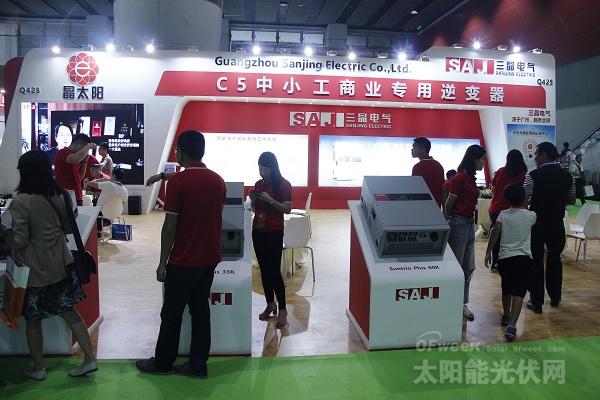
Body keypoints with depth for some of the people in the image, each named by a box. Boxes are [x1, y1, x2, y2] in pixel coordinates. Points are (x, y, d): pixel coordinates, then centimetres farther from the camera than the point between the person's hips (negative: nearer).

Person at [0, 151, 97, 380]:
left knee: (33, 320, 14)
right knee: (68, 311, 14)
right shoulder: (60, 195, -2)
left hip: (34, 270, -5)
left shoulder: (21, 202, -20)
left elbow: (19, 241, -17)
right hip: (61, 264, 5)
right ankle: (89, 358, 16)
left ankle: (38, 369, 28)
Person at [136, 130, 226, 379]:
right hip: (209, 259, 6)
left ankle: (162, 363, 25)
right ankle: (198, 365, 19)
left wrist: (162, 263, -8)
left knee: (172, 313, 9)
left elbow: (170, 226, -14)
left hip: (183, 261, -5)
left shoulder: (178, 181, -14)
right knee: (201, 311, 13)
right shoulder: (218, 181, 4)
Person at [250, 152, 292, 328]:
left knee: (274, 271, -7)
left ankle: (282, 309, 2)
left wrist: (270, 200, -23)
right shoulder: (258, 184, 10)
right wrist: (252, 199, -4)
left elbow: (287, 209, -13)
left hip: (274, 232, -6)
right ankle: (270, 304, 23)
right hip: (258, 231, 6)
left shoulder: (284, 185, -7)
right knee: (264, 269, 10)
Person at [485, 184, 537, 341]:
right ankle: (511, 325, -19)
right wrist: (525, 205, 40)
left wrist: (488, 252, 1)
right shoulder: (531, 216, 3)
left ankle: (506, 316, 39)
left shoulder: (503, 215, 1)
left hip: (504, 257, 2)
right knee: (518, 292, -7)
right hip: (524, 258, -1)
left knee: (506, 289, 21)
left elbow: (495, 233, -5)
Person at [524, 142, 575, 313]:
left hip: (537, 223, -4)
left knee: (536, 261, 5)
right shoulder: (567, 175, 1)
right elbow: (572, 200, 6)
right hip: (557, 224, 4)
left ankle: (536, 301, 9)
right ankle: (555, 298, 31)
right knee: (555, 259, 19)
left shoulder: (533, 176, -15)